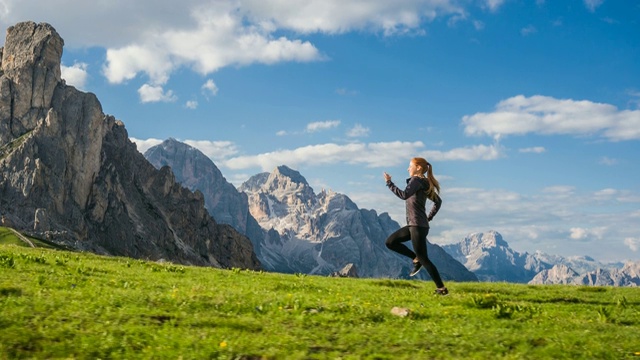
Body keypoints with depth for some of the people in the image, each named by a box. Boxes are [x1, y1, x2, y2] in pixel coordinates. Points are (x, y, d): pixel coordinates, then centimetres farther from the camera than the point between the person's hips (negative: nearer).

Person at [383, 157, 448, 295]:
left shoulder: (416, 180, -12)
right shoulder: (425, 183, 16)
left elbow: (404, 195, -29)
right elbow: (438, 201, 25)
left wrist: (389, 183, -22)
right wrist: (429, 217, 23)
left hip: (418, 226, -10)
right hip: (413, 225, 10)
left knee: (423, 259, -6)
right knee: (390, 242, 12)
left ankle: (441, 288, -2)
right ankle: (416, 258, 10)